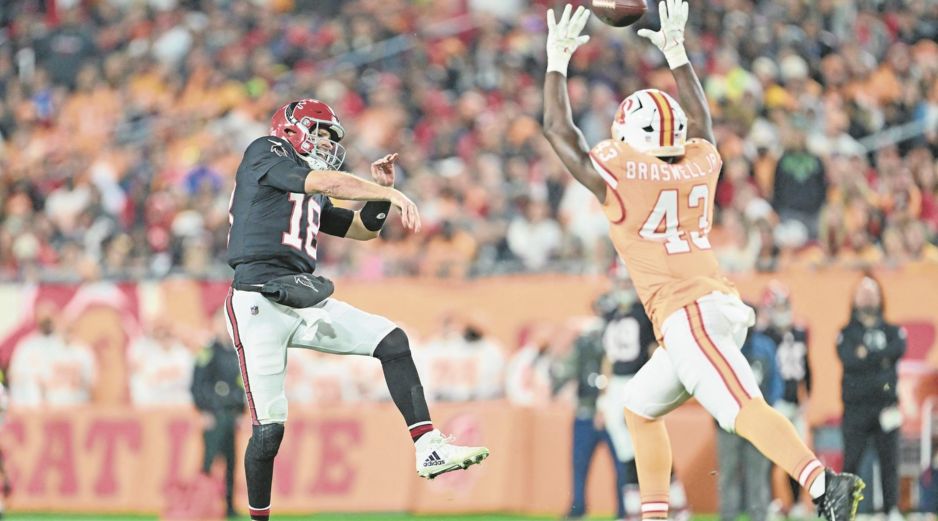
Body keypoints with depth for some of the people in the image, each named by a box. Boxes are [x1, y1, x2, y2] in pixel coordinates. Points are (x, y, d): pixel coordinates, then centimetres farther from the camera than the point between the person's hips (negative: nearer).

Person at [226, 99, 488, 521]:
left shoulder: (312, 198, 24)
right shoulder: (264, 154, 2)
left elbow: (363, 229, 30)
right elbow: (322, 181, -13)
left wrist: (381, 192, 12)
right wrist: (392, 193, -13)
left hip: (305, 303, 8)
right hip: (259, 302, -8)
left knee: (392, 341, -4)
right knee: (269, 428, -9)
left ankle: (429, 449, -8)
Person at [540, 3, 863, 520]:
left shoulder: (617, 176, -1)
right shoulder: (700, 166, 14)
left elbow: (558, 128, 12)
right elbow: (700, 120, 38)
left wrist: (558, 60, 23)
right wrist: (675, 53, 45)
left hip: (687, 316, -8)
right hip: (722, 304, 8)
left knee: (744, 409, -24)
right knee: (640, 408, 23)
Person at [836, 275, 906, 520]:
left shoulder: (892, 331, 14)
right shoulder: (847, 333, 8)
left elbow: (899, 349, -9)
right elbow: (848, 360, -11)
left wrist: (866, 354, -12)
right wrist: (881, 359, -11)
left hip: (886, 405, 1)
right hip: (856, 406, -1)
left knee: (889, 459, -2)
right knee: (851, 460, -4)